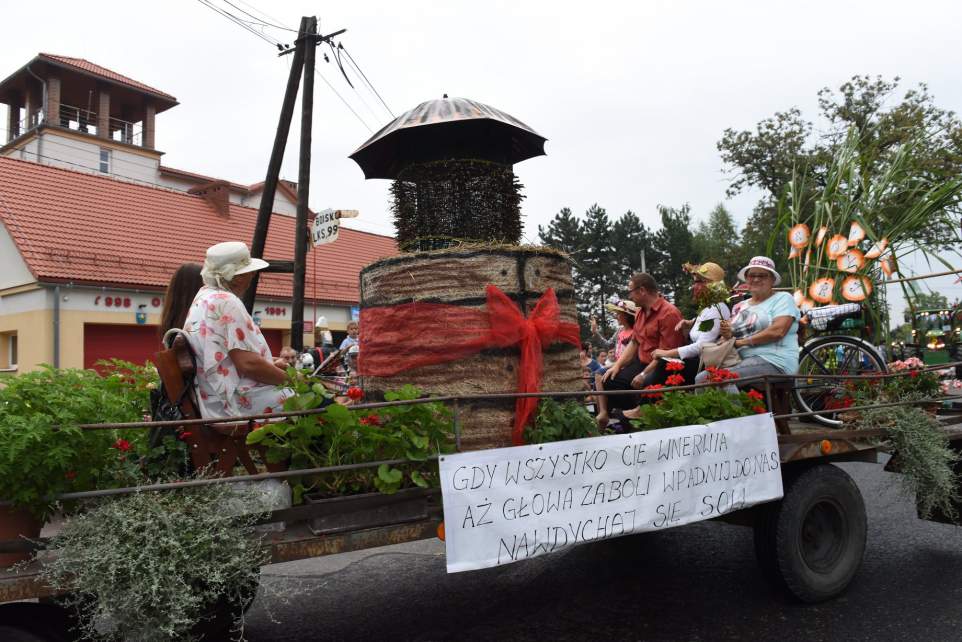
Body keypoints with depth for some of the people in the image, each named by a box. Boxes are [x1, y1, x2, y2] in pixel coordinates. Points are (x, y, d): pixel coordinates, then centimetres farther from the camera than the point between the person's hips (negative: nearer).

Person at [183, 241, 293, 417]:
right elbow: (248, 364, -23)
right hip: (239, 404, -10)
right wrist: (289, 378, -10)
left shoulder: (203, 297, 14)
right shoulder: (227, 303, -17)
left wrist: (270, 363, 20)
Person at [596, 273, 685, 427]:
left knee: (643, 387, -30)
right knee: (608, 380, -3)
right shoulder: (640, 312, 13)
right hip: (641, 363, 9)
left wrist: (644, 375, -22)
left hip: (660, 368, -9)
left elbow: (666, 353, -21)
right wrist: (617, 365, 6)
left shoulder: (669, 313, -17)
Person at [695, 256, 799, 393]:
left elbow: (777, 331, -13)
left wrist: (741, 342, -9)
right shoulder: (740, 307, 21)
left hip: (773, 361, -6)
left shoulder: (783, 298, 4)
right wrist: (727, 335, -7)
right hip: (741, 360, 6)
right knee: (701, 378, -15)